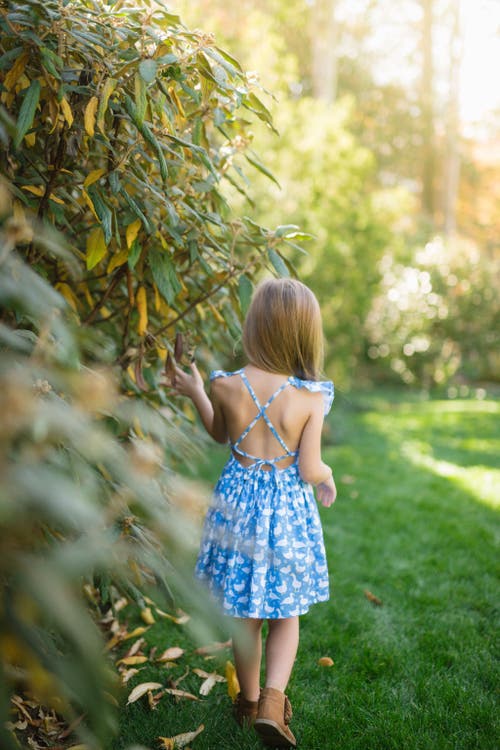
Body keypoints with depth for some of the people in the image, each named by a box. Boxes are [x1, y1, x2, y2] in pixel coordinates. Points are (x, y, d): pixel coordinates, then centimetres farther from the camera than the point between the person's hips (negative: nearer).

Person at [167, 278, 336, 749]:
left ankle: (250, 701, 34)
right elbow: (309, 471, -15)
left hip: (239, 501, 2)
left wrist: (195, 394, 20)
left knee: (245, 615, 18)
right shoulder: (310, 397, -17)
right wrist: (328, 478, 7)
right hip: (288, 507, -1)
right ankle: (273, 702, 6)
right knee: (285, 613, 18)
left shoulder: (227, 387, -13)